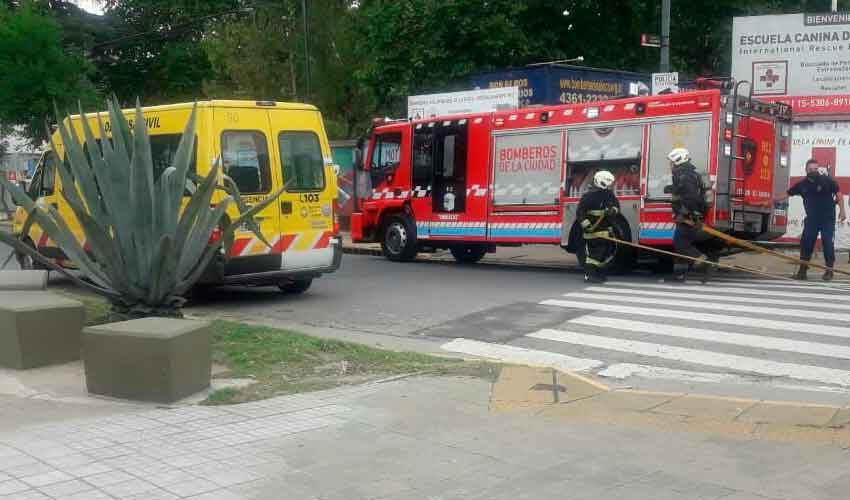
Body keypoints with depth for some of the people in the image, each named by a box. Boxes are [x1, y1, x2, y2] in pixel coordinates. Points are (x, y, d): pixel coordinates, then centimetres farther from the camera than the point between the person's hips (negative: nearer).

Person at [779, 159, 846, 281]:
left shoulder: (827, 180, -13)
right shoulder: (802, 184, -4)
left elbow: (838, 193, -4)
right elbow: (787, 194, 4)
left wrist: (842, 210, -8)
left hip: (828, 218, -3)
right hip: (811, 218, 3)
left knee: (828, 243, -4)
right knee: (806, 242, 2)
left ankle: (829, 270, 9)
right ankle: (802, 270, 11)